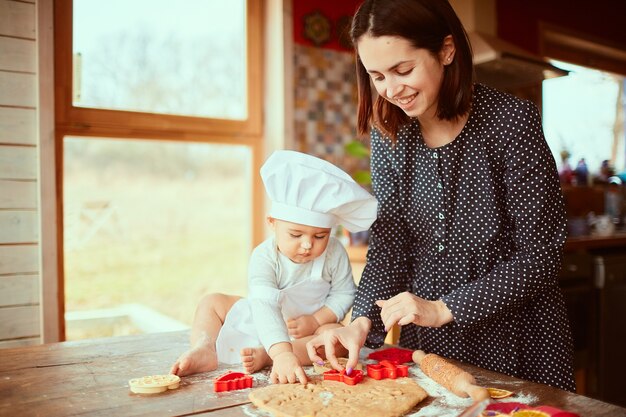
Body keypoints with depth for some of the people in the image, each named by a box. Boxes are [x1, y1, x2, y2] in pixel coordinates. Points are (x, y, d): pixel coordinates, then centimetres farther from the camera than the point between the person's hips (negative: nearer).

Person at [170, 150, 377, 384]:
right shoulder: (264, 258, -28)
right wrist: (282, 353, -55)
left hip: (314, 323, 0)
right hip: (264, 323, 0)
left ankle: (264, 356, -36)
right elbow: (266, 308, -41)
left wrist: (315, 321, -23)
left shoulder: (334, 254, -21)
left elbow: (344, 294, -8)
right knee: (212, 302, -6)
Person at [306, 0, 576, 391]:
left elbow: (540, 255, -16)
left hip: (517, 344, -3)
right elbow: (389, 244, -2)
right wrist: (363, 322, -17)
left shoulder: (512, 120, -17)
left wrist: (444, 309, -21)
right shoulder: (388, 135, -3)